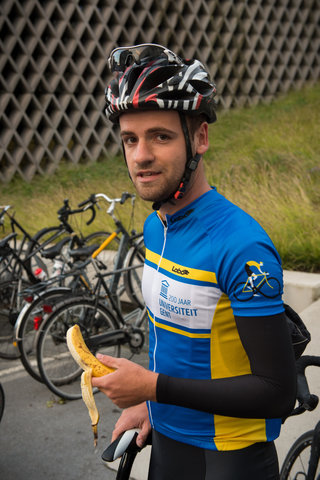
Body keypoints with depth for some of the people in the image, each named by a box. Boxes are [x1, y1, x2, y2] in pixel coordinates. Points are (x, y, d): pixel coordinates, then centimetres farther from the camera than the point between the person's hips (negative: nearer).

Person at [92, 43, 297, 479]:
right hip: (167, 438, 7)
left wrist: (153, 386, -25)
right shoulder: (155, 226, -2)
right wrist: (147, 400, 7)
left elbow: (278, 392, -26)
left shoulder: (241, 247, -27)